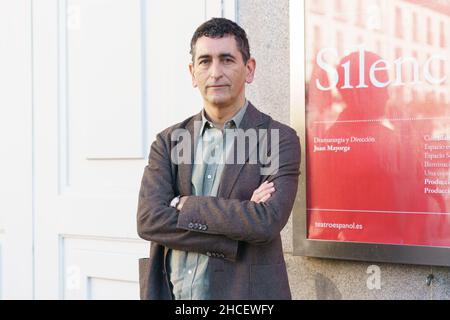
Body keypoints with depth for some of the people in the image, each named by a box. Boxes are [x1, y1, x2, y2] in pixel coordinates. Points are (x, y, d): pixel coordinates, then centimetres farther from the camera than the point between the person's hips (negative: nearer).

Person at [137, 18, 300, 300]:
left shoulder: (280, 139, -6)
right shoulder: (169, 141, 3)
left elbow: (267, 221, -20)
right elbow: (148, 220, -10)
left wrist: (186, 205, -13)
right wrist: (240, 214, -17)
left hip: (245, 292, -2)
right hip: (171, 292, 3)